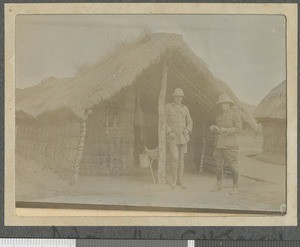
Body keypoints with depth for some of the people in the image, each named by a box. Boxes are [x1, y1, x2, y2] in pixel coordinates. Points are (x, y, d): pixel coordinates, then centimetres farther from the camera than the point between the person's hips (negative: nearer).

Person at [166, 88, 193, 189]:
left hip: (182, 136, 4)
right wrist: (169, 132, -17)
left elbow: (189, 122, 14)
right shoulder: (168, 107, -2)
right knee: (175, 158, -16)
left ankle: (180, 180, 14)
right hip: (171, 136, -4)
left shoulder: (185, 108, 8)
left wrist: (188, 131, -6)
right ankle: (174, 178, 0)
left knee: (181, 158, 6)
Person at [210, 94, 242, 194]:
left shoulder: (235, 115, -1)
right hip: (219, 144, 6)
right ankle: (218, 185, 17)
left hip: (230, 144, -6)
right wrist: (213, 129, -2)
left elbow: (238, 128, -9)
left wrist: (225, 130, -18)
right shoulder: (219, 117, 17)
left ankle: (235, 187, 0)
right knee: (218, 164, 6)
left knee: (233, 165, -5)